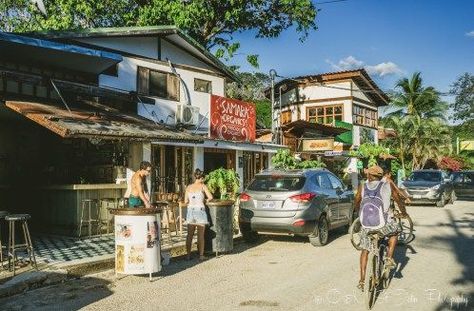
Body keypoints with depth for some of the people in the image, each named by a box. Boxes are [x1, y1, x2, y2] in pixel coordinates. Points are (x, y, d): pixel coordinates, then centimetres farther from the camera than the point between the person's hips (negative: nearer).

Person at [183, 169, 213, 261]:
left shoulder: (188, 187, 6)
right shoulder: (203, 186, -3)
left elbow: (186, 202, 5)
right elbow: (210, 197, -9)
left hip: (190, 211, 3)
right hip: (200, 211, -3)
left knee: (190, 235, 9)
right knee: (201, 235, 4)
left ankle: (188, 255, 11)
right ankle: (201, 255, 8)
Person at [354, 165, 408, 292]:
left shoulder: (362, 187, 6)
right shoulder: (387, 186, 4)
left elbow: (356, 203, 17)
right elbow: (399, 201, 17)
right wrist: (403, 213, 37)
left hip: (366, 225, 1)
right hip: (383, 224, -1)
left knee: (365, 250, 18)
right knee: (394, 232, 32)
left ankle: (362, 280, 18)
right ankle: (389, 258, 22)